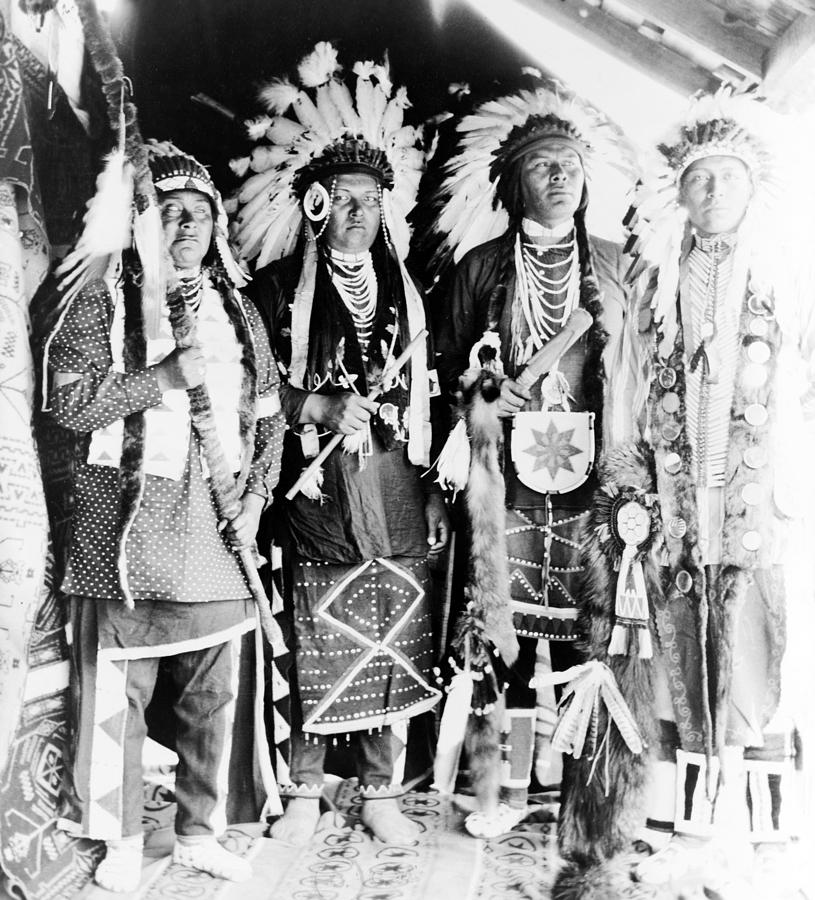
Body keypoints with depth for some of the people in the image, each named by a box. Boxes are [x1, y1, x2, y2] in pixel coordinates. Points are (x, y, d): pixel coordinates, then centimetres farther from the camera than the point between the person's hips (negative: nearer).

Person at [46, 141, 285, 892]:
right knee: (118, 695, 4)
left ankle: (200, 832, 29)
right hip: (129, 529, -4)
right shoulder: (103, 301, 0)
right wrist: (167, 376, -16)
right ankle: (122, 840, 24)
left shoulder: (240, 313, 13)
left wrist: (256, 497, 2)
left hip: (218, 530, 4)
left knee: (214, 695, 11)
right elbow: (68, 400, -11)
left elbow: (268, 418, 15)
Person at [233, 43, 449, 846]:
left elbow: (423, 397, 12)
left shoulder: (405, 291, 11)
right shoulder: (278, 288, 0)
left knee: (392, 651, 9)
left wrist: (434, 488, 9)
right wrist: (322, 405, -16)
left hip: (395, 500, 3)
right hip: (318, 497, -3)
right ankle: (303, 793, 24)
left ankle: (380, 793, 25)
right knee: (315, 653, 4)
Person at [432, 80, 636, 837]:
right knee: (509, 620, 1)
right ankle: (514, 784, 15)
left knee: (582, 619, 2)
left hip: (590, 467, 1)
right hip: (508, 465, -1)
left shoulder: (611, 265, 9)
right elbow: (449, 365, 7)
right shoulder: (482, 265, 6)